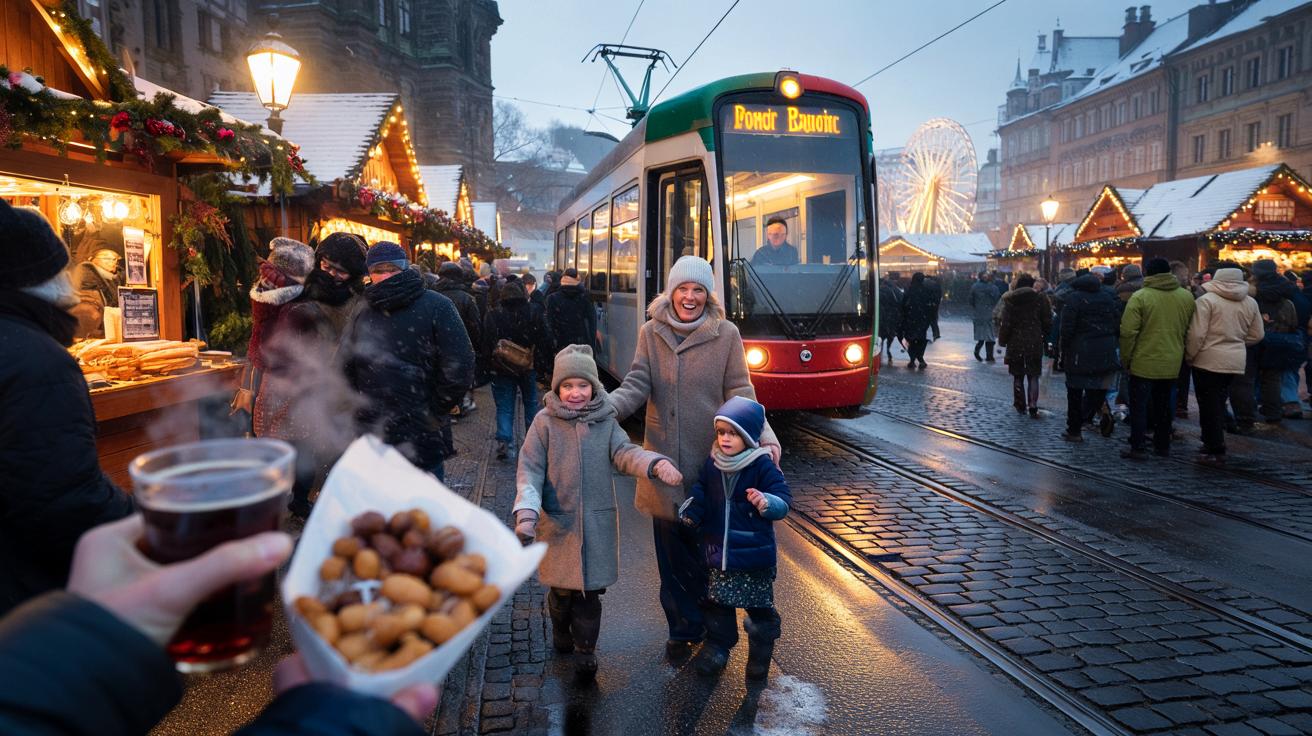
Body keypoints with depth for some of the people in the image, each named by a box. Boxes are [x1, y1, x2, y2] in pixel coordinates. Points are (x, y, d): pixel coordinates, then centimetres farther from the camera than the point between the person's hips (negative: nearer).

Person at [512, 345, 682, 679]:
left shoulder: (605, 422, 1)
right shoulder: (545, 422, -5)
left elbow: (625, 453, -13)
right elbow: (529, 471, -8)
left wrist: (656, 463, -34)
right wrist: (526, 512, -22)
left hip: (597, 522, 1)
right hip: (558, 521, -1)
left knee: (590, 590, 6)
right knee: (562, 588, 12)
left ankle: (585, 648, 25)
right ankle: (561, 630, 42)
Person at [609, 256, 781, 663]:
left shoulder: (726, 334, -2)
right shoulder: (651, 332, 3)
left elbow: (740, 393, -3)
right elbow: (636, 387, -4)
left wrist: (765, 435, -19)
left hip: (712, 460, -1)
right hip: (665, 459, 2)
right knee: (673, 551, 10)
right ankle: (682, 629, 28)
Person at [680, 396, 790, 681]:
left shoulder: (763, 466, -16)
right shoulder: (712, 464, -1)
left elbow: (784, 499, -17)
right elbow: (701, 492, 14)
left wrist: (767, 502, -38)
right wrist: (691, 512, -4)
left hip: (755, 553, -4)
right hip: (718, 551, 4)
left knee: (760, 605, 10)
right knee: (717, 602, 16)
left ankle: (761, 651, 29)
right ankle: (718, 644, 36)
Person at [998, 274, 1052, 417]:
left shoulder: (1010, 300, -4)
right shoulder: (1040, 299, -3)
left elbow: (1006, 324, -7)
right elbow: (1047, 322, 1)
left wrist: (1002, 340, 5)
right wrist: (1044, 334, 19)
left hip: (1015, 343, 0)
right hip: (1034, 344, 0)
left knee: (1018, 376, 13)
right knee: (1033, 377, 5)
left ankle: (1020, 405, 20)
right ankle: (1033, 407, -6)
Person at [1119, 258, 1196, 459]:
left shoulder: (1140, 297, -13)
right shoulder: (1187, 297, 3)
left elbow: (1128, 332, -16)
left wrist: (1126, 359, -5)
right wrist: (1181, 353, 20)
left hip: (1144, 362, -5)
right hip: (1172, 363, 5)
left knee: (1139, 406, 2)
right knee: (1164, 405, 17)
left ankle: (1139, 448, 0)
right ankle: (1163, 445, 24)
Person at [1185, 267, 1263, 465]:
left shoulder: (1206, 300, -11)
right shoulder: (1250, 303, 6)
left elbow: (1197, 334, -14)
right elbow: (1257, 335, 11)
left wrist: (1189, 356, -1)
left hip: (1209, 360, -5)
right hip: (1236, 361, 5)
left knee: (1209, 406, 2)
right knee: (1219, 404, 16)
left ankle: (1216, 451, 3)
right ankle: (1214, 443, 21)